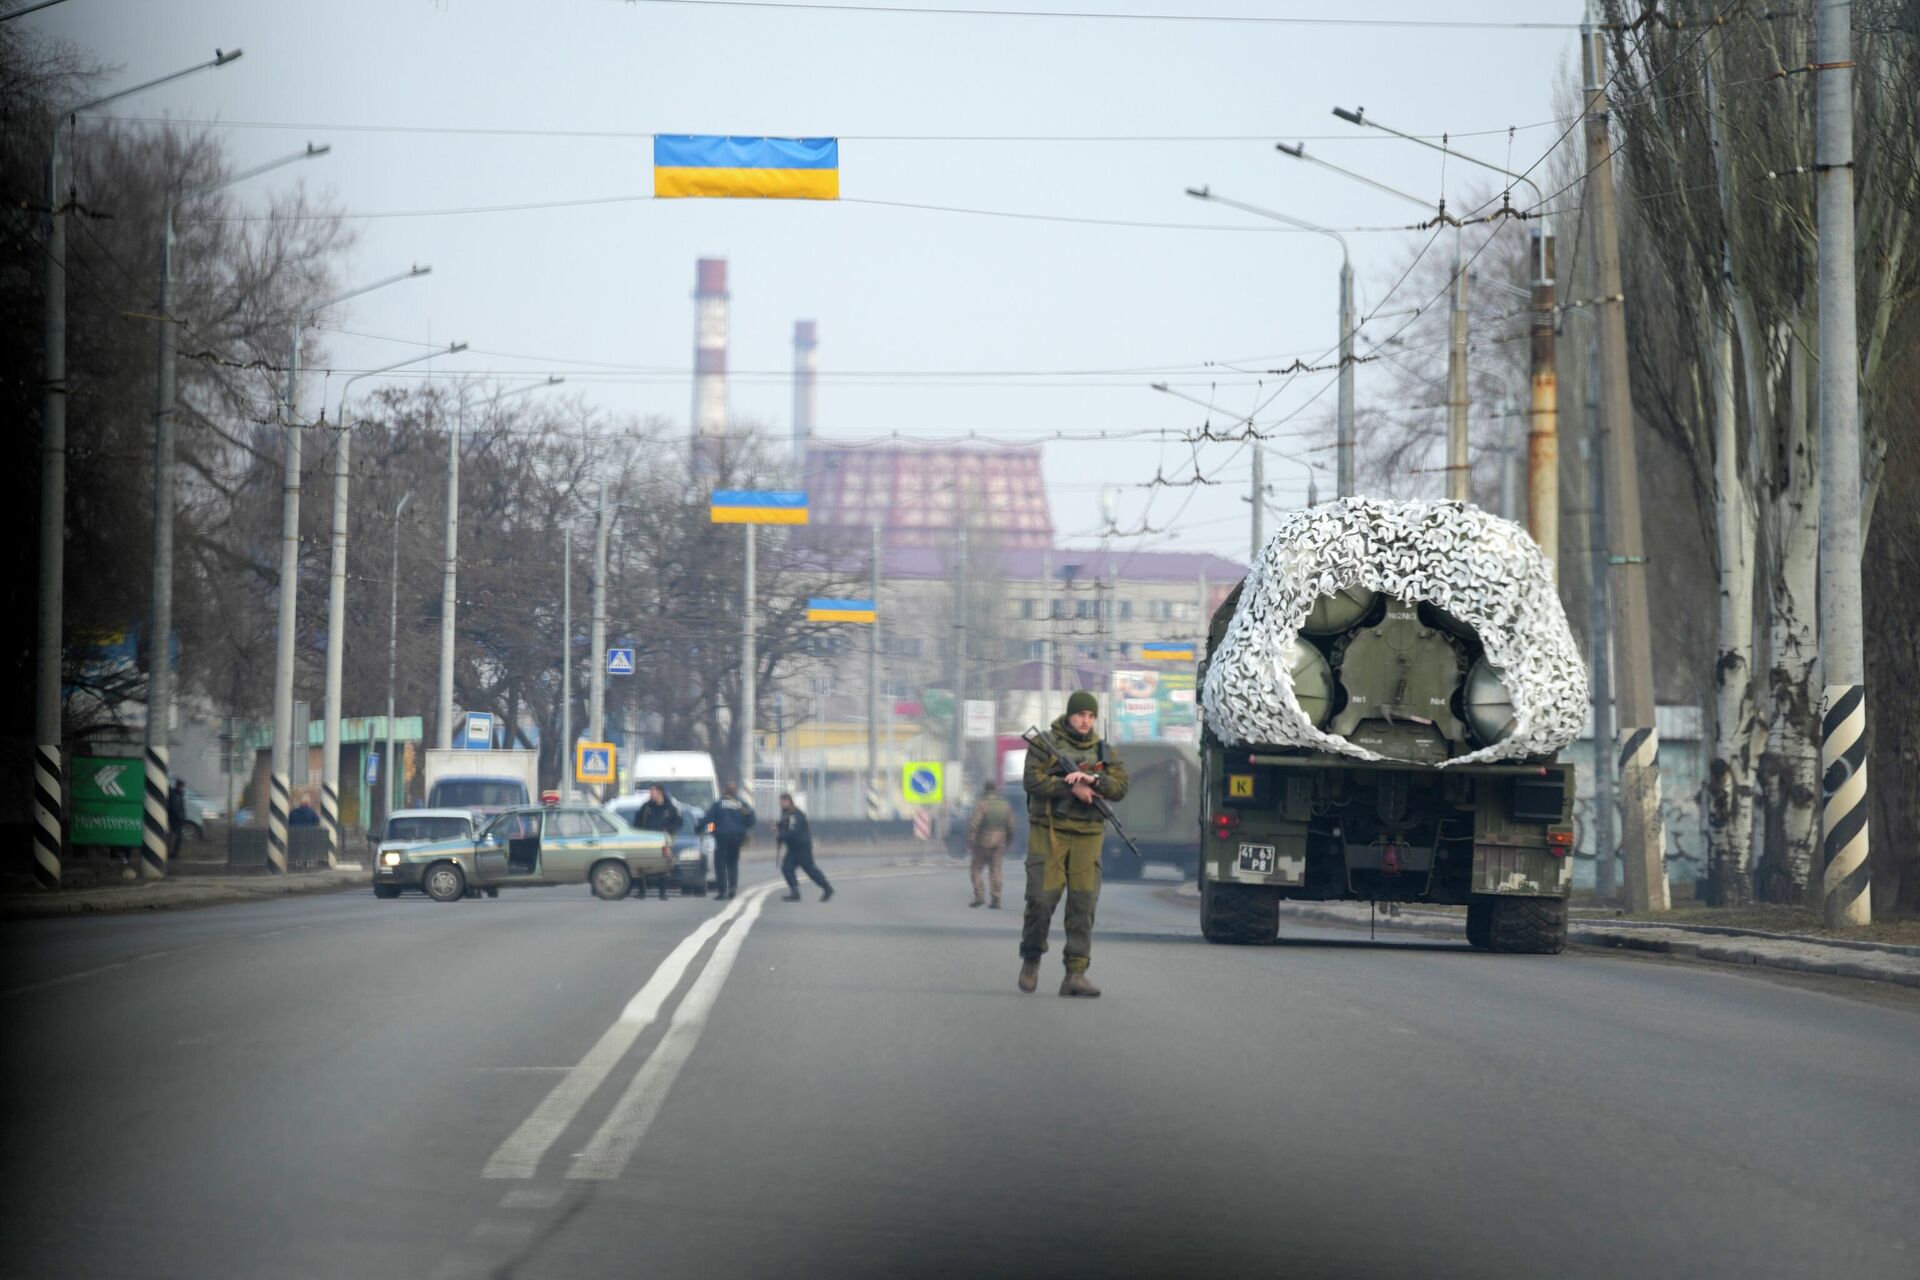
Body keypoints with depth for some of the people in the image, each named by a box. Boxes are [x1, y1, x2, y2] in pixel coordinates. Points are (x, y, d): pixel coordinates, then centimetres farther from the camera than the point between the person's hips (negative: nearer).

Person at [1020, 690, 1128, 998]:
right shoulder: (1046, 744, 3)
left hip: (1087, 835, 3)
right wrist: (1072, 788, -16)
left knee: (1084, 902, -6)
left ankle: (1075, 974, -6)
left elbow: (1120, 787, 0)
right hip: (1049, 831, -3)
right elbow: (1032, 781, -10)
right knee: (1042, 898, -8)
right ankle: (1031, 958, 15)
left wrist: (1092, 779, -17)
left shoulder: (1103, 751, 13)